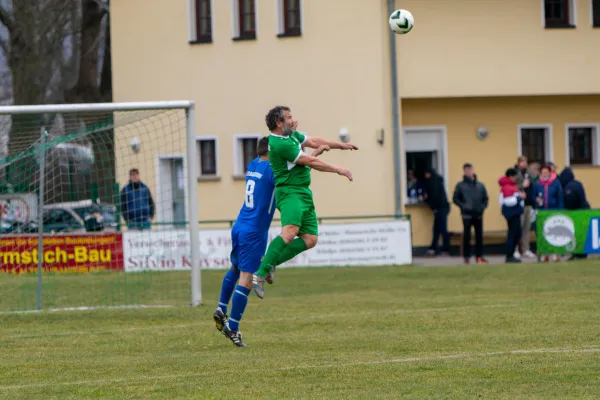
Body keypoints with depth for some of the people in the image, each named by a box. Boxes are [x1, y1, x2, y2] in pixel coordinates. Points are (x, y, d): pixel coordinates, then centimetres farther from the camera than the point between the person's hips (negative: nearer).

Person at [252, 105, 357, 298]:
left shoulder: (291, 135, 13)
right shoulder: (280, 144, -18)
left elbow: (314, 142, 27)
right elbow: (311, 162, -14)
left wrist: (341, 145, 32)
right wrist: (338, 170, -4)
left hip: (304, 194, 10)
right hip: (290, 192, -10)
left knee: (310, 239, 1)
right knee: (290, 231, -30)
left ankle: (270, 263, 5)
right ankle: (260, 274, -35)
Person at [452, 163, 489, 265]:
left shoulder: (480, 185, 11)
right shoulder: (460, 185, 2)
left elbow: (485, 198, 15)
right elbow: (455, 199, 0)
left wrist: (483, 206, -2)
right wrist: (463, 206, -13)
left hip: (478, 214, 3)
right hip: (467, 215, -3)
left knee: (479, 235, 5)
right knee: (467, 236, -3)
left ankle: (479, 256, 13)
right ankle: (467, 257, 2)